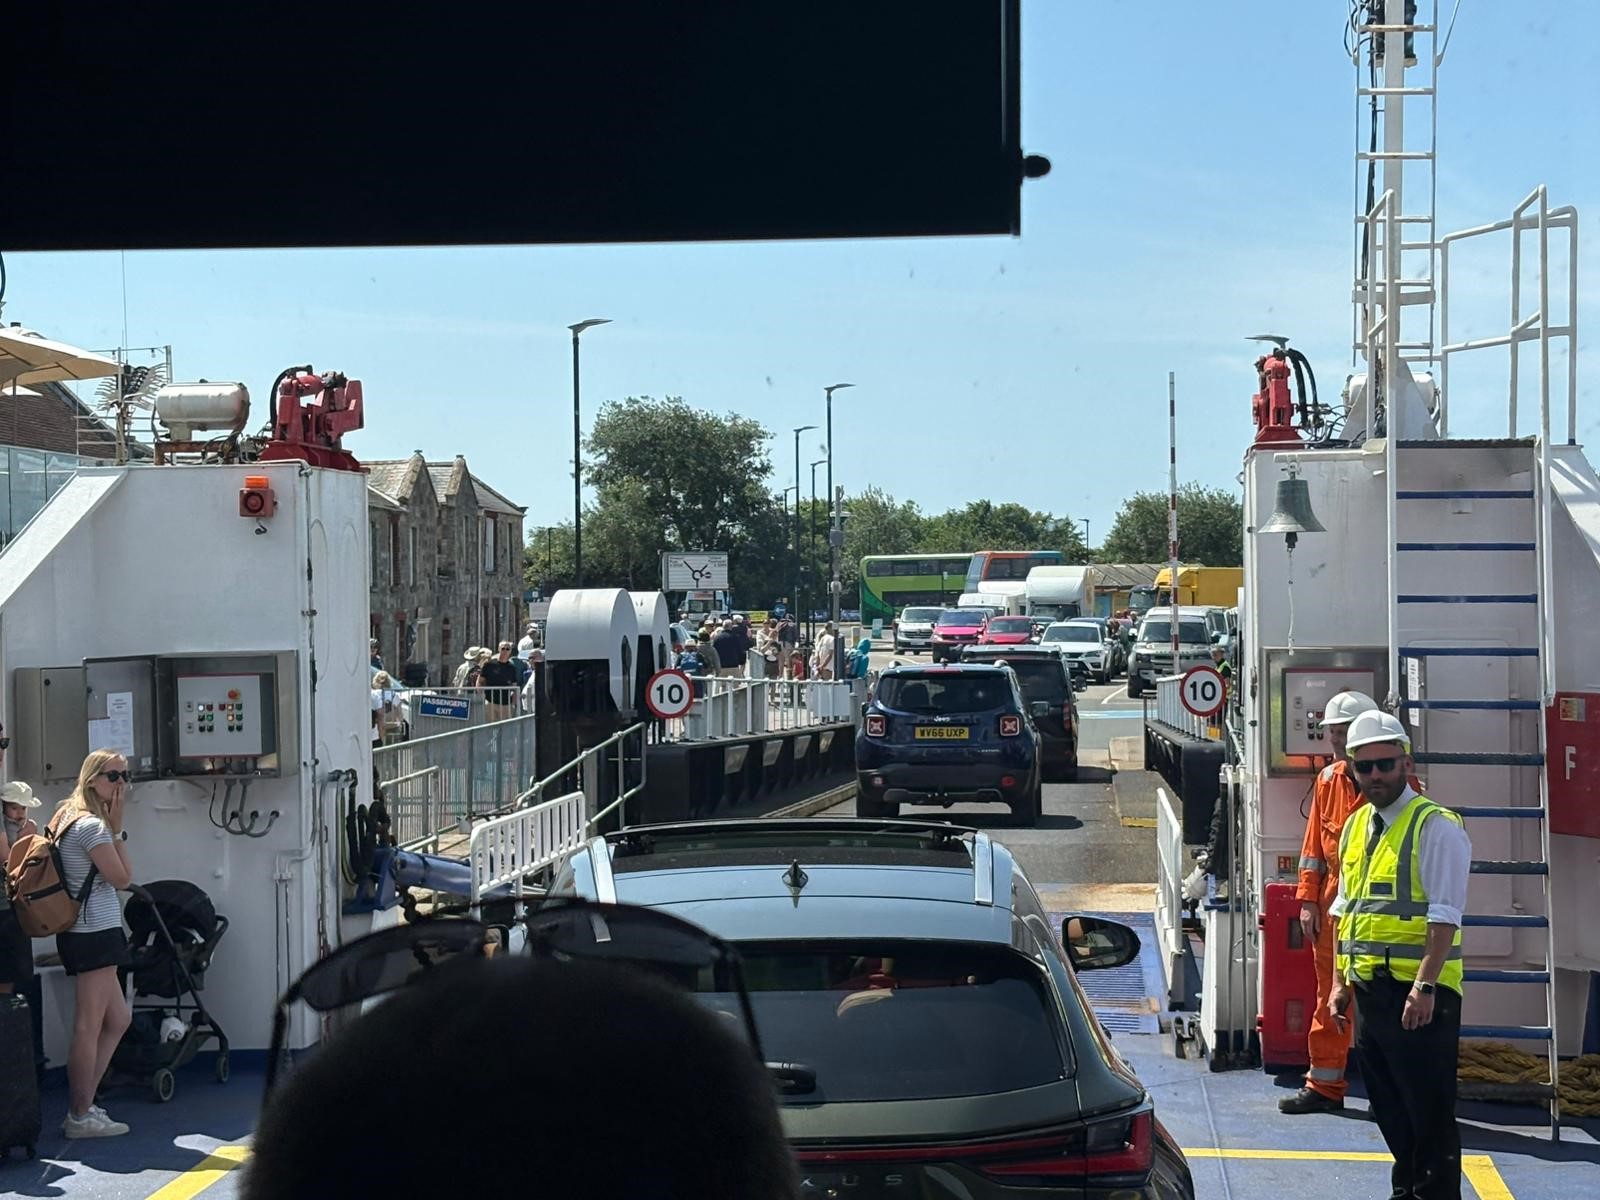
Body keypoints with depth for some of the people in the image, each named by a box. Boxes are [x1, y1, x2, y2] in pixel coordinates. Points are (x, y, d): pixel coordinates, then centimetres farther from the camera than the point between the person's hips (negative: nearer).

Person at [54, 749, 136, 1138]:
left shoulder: (71, 818, 16)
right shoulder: (93, 825, -15)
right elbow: (123, 877, -11)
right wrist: (117, 828, -7)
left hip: (88, 934, 11)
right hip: (95, 933, -11)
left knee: (118, 1020, 16)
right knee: (89, 1028, -3)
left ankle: (82, 1104, 20)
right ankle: (81, 1117, 3)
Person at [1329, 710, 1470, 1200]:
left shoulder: (1435, 827, -10)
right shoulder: (1356, 827, 14)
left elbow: (1444, 918, -16)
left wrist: (1425, 986, -23)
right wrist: (1340, 981, 15)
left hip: (1419, 994, -8)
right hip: (1370, 988, 8)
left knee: (1429, 1110, -3)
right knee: (1387, 1104, 16)